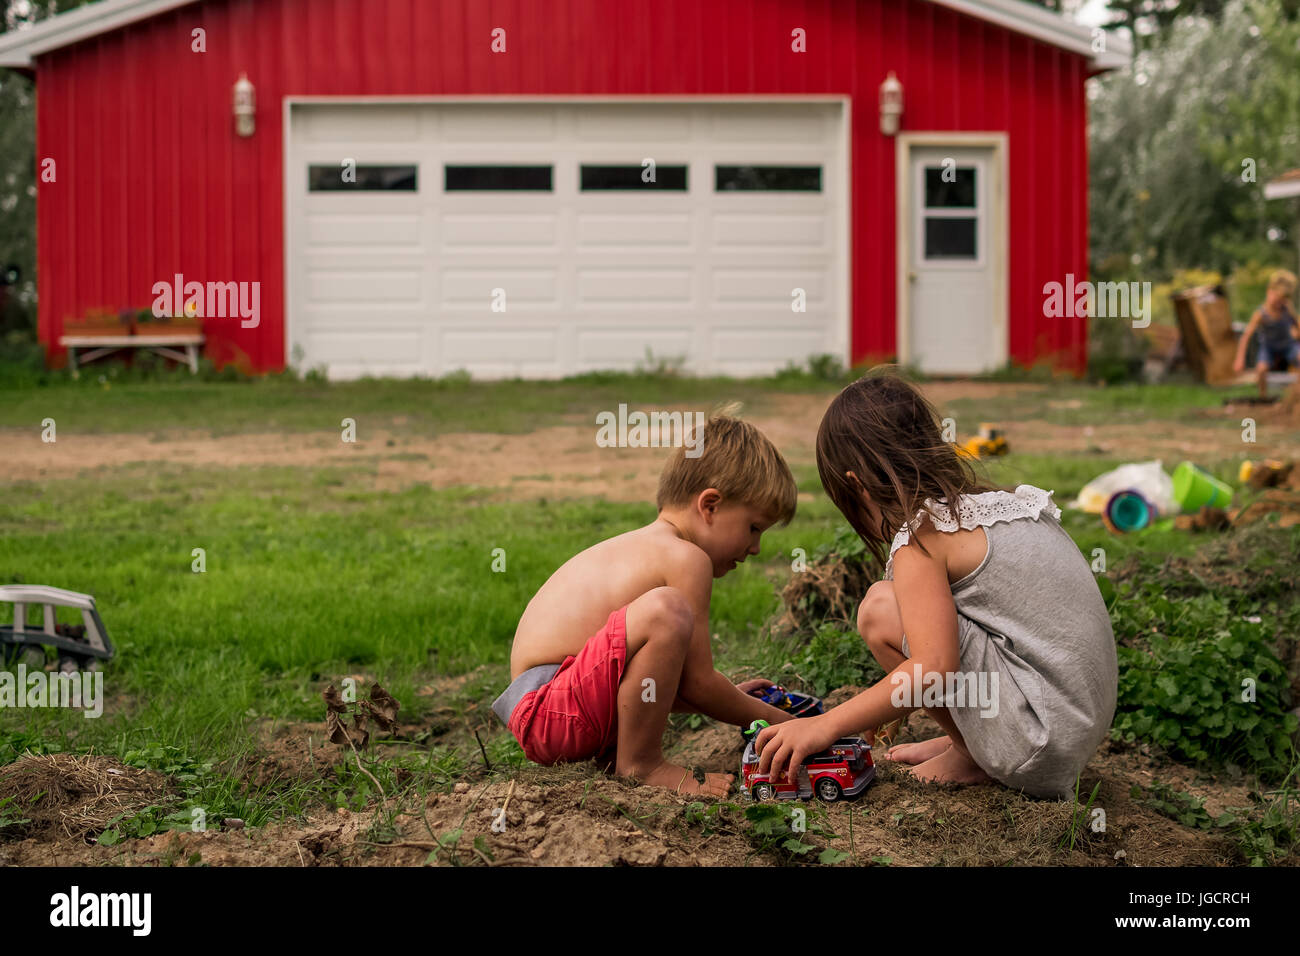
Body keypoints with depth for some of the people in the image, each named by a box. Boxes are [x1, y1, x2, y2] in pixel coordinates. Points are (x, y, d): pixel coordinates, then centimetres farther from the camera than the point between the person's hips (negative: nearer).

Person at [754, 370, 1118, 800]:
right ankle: (966, 740, 11)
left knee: (881, 609, -11)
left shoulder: (921, 536, -11)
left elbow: (934, 667, -23)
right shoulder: (994, 502, 14)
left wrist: (825, 726, -17)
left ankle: (970, 757, 1)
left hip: (1040, 742, -9)